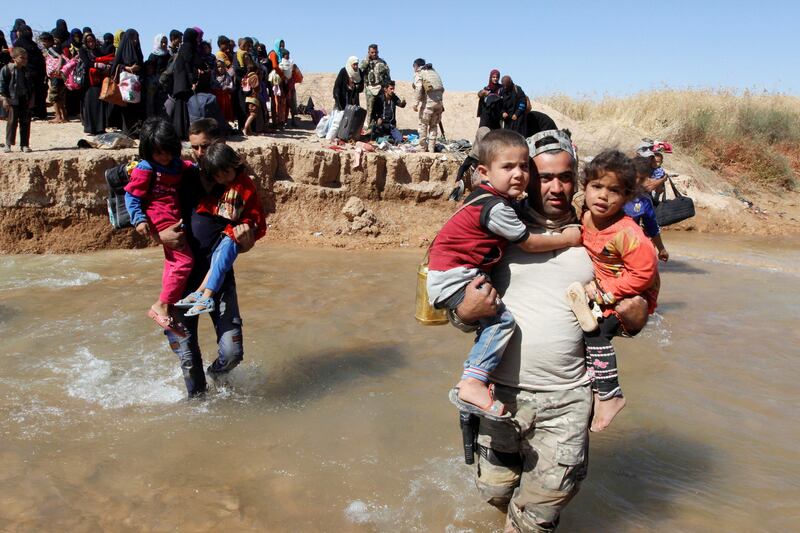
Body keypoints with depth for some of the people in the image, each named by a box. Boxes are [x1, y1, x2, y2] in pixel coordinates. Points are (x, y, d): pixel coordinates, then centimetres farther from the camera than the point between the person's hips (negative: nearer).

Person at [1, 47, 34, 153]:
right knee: (12, 122, -4)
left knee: (25, 122, 5)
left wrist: (31, 99, 9)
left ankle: (24, 144, 11)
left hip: (25, 100, 4)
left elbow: (31, 85, 17)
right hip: (12, 100, -4)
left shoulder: (26, 71, 11)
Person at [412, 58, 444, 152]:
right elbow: (442, 88, 18)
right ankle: (431, 149, 11)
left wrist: (416, 103, -13)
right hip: (439, 102, 6)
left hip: (428, 102, -6)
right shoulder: (434, 72, 24)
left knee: (423, 124, 3)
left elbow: (418, 88, -12)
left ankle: (423, 148, 2)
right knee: (433, 125, 13)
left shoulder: (419, 73, 4)